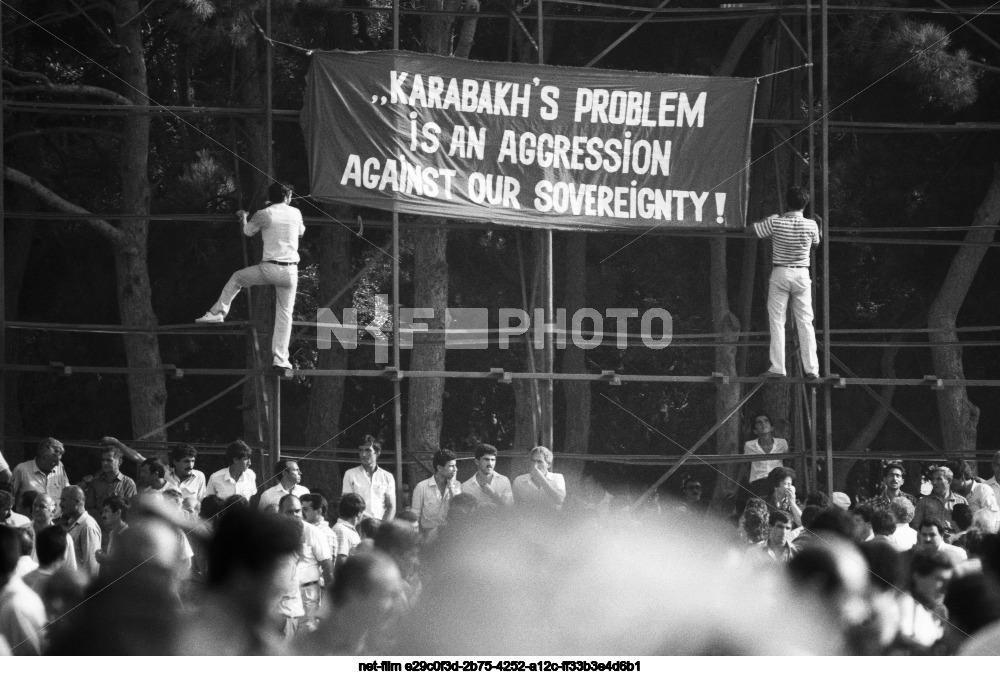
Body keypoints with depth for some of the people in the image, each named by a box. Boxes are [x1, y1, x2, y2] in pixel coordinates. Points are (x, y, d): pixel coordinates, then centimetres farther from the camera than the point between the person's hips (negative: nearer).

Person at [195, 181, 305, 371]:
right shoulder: (295, 213, 6)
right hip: (290, 271, 2)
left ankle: (218, 312, 21)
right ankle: (280, 358, 3)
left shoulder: (263, 214, -2)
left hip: (269, 268, -2)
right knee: (284, 313, 9)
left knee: (237, 278, 25)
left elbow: (248, 232, 18)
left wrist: (243, 218, 41)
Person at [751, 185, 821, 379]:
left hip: (780, 274, -1)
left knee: (777, 321, 4)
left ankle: (778, 367, -1)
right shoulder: (811, 225, -7)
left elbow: (752, 230, 1)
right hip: (802, 274, 1)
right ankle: (811, 368, 3)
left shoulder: (776, 222, -11)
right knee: (805, 322, 6)